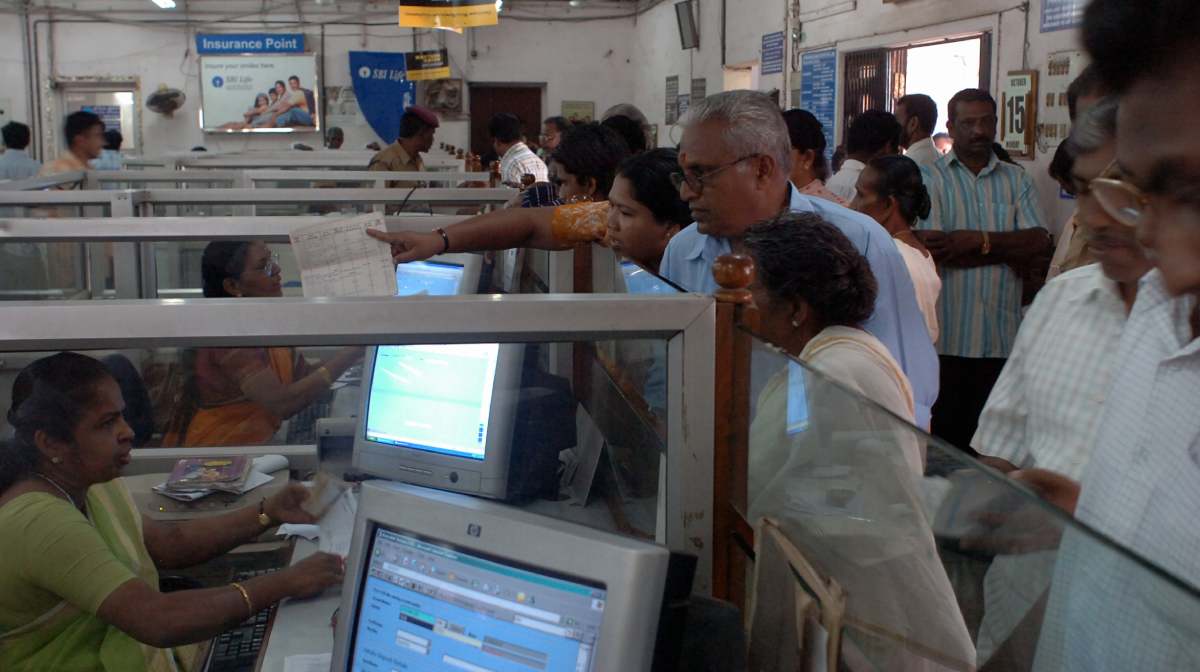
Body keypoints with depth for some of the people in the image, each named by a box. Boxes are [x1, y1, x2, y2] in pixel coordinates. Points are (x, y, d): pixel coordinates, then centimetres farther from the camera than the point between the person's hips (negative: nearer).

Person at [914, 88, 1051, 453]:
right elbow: (933, 248, -11)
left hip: (1002, 339, 3)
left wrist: (980, 240, -11)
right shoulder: (930, 178, 3)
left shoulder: (1016, 180, 13)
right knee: (941, 440, 2)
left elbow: (1040, 246, 0)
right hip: (945, 339, -3)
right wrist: (1012, 250, -5)